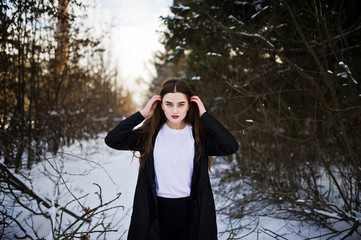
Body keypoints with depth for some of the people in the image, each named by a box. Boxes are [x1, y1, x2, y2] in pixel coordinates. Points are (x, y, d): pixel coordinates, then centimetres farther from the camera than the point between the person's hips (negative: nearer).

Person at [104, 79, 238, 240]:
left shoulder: (200, 134, -4)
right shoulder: (150, 133, -2)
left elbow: (231, 147, -19)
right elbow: (112, 140, -10)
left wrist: (204, 116, -14)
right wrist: (142, 114, -10)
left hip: (191, 209, 0)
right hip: (156, 210, 1)